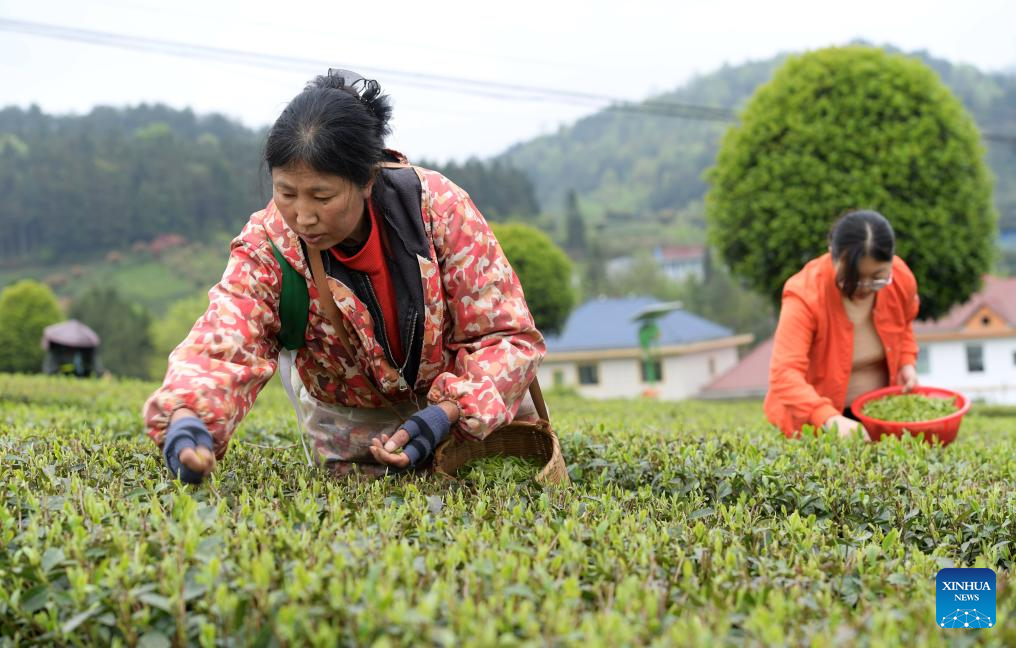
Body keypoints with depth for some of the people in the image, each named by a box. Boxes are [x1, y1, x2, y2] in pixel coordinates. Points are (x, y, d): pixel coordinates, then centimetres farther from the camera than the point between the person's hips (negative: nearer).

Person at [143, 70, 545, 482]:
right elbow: (221, 345, -43)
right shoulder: (266, 244, -29)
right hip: (353, 411, 0)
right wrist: (185, 418, -67)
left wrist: (447, 413, -43)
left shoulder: (439, 208, -32)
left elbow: (508, 337, -26)